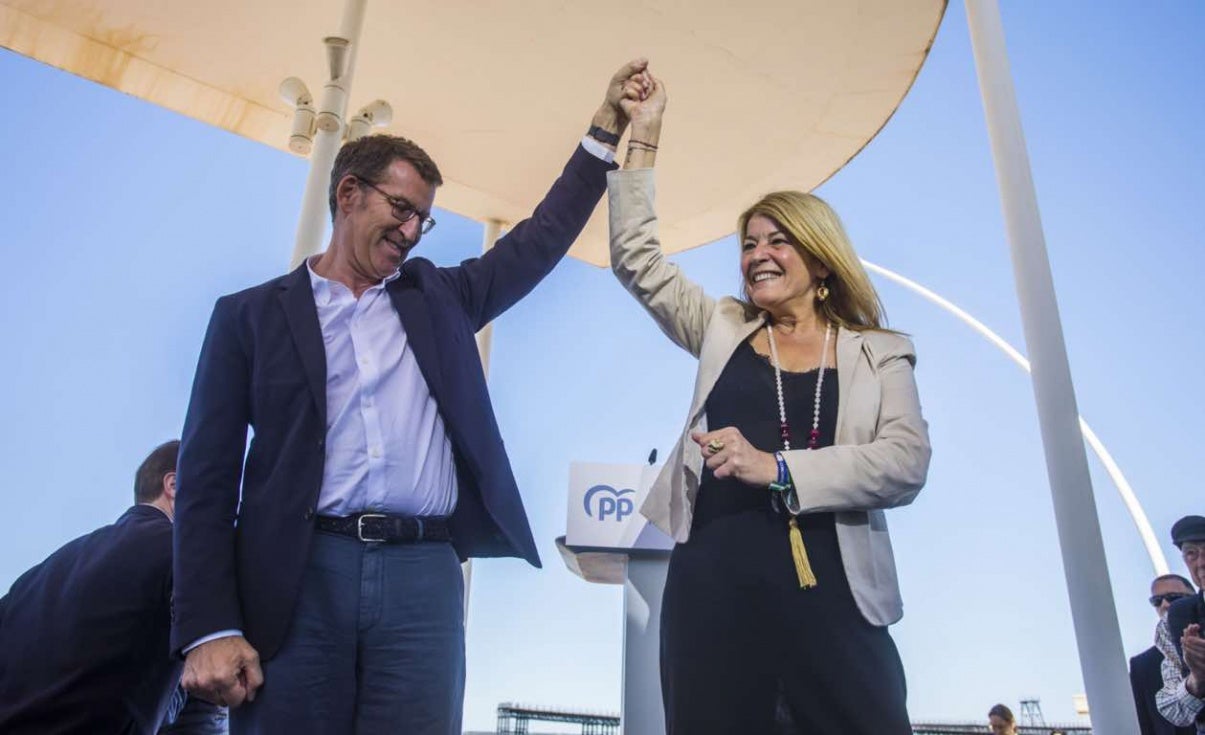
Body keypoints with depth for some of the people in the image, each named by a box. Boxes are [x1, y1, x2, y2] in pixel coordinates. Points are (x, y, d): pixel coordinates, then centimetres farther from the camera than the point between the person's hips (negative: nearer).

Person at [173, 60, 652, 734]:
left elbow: (539, 241, 20)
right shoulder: (252, 315, 8)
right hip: (298, 577, -2)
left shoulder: (437, 295, 17)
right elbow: (208, 478, 2)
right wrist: (211, 628, -7)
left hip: (424, 575, 2)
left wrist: (606, 130, 16)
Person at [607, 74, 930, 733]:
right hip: (712, 578, 2)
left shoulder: (879, 355, 9)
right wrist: (643, 139, 11)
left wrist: (776, 469, -15)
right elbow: (636, 258, 13)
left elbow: (906, 461, -6)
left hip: (828, 587, -1)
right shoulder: (723, 330, 16)